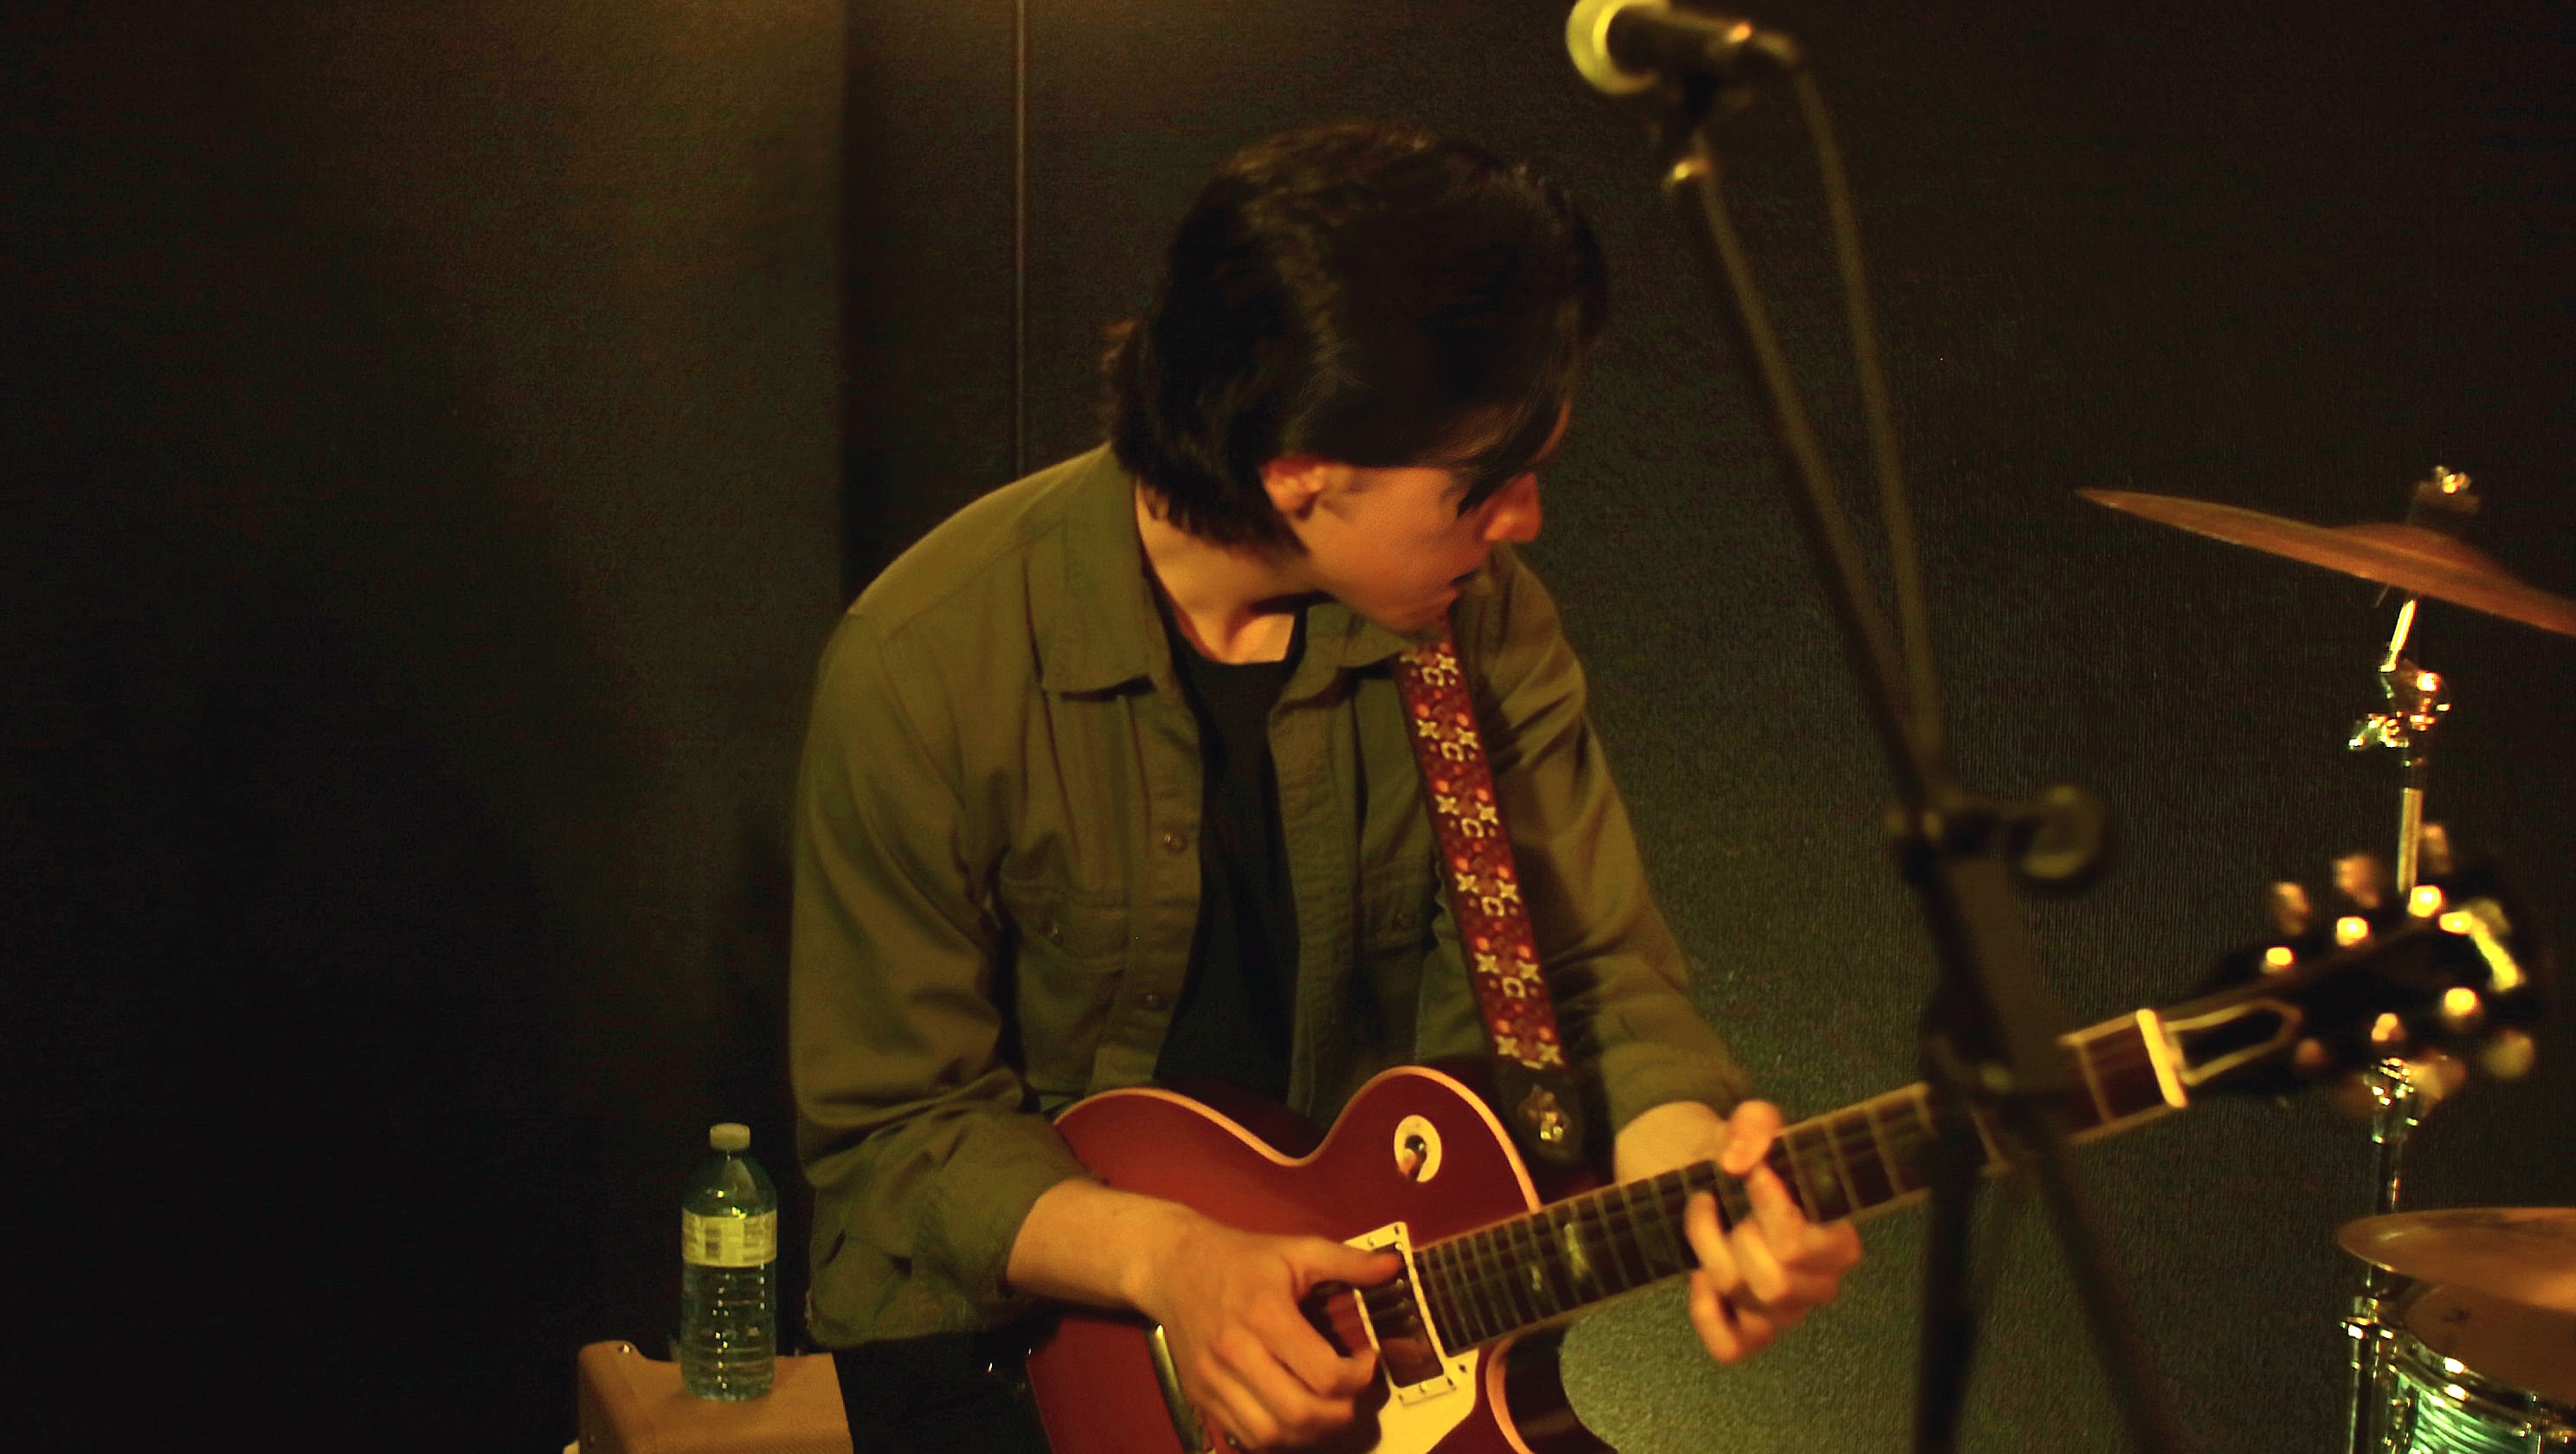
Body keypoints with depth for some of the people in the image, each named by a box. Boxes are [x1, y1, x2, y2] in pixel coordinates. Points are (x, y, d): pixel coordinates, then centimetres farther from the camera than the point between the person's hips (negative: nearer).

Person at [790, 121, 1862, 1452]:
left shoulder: (1479, 620, -5)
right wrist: (1161, 1255, -27)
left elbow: (1596, 971, -2)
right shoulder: (926, 662, -19)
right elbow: (892, 1125, -11)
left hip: (1370, 1294, 4)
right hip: (1010, 1327, -4)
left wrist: (1695, 1158, -24)